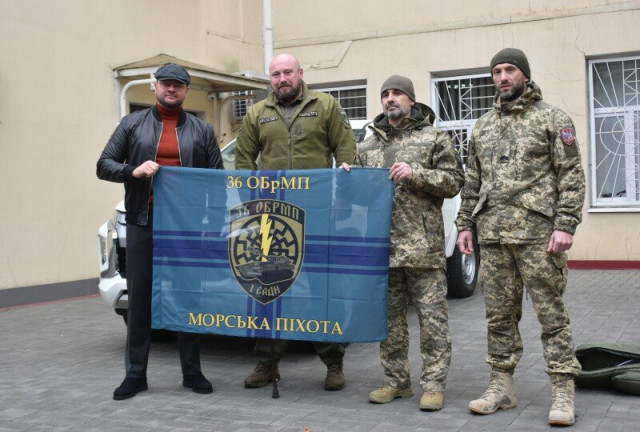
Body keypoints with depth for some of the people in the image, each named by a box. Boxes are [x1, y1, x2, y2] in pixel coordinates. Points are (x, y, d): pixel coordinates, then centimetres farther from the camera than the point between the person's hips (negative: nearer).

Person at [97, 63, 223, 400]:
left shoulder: (202, 131, 12)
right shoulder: (133, 124, 10)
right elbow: (104, 165, 8)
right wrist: (133, 171, -12)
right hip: (143, 222, 0)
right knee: (140, 296, 2)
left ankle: (192, 371, 15)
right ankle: (135, 373, 12)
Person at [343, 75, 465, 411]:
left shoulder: (434, 138, 5)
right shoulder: (368, 146, 18)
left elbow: (454, 181, -1)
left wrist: (415, 174, -13)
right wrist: (348, 176, 4)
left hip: (423, 244, -4)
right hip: (382, 244, 5)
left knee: (432, 315, -2)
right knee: (389, 316, 9)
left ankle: (434, 384, 5)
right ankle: (396, 381, 19)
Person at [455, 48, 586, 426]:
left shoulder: (552, 118, 2)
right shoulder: (484, 125, 17)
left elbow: (572, 175, -4)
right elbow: (473, 181, 19)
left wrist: (566, 225, -13)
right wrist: (465, 224, 11)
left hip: (537, 232, -5)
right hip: (492, 235, 5)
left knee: (551, 313, -2)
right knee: (499, 314, 9)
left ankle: (563, 393, 4)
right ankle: (502, 387, 18)